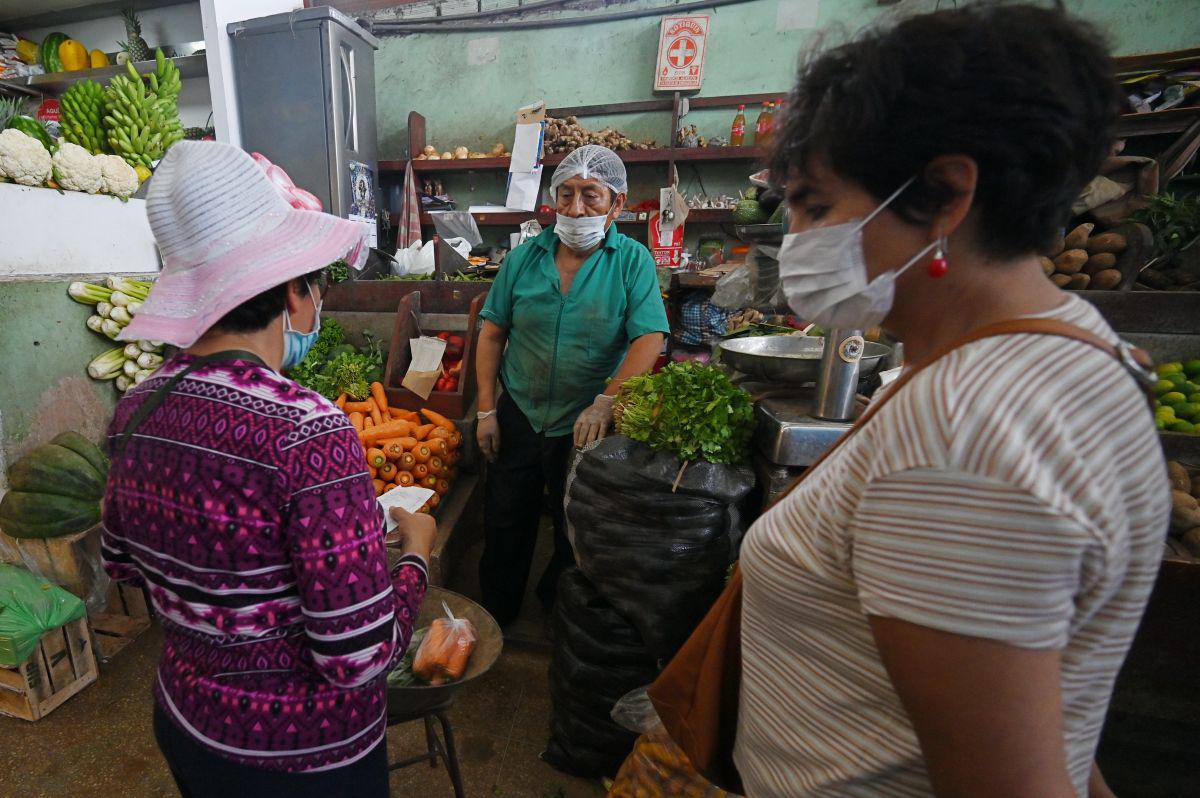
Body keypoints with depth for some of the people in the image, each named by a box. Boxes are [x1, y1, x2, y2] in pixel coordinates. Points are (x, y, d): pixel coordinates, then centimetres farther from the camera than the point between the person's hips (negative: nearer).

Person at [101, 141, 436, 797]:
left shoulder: (135, 410, -9)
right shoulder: (308, 431, -32)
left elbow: (121, 561, 8)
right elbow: (359, 657, -28)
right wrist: (416, 551, -13)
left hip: (181, 721, 6)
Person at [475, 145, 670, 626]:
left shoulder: (632, 261, -7)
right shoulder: (524, 257, 0)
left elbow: (650, 339, -18)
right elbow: (492, 334, 2)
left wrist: (606, 399, -31)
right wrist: (486, 410, -1)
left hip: (588, 425, -2)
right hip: (519, 418, 3)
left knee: (577, 533, 17)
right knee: (503, 527, 16)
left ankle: (558, 606, 46)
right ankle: (494, 620, 41)